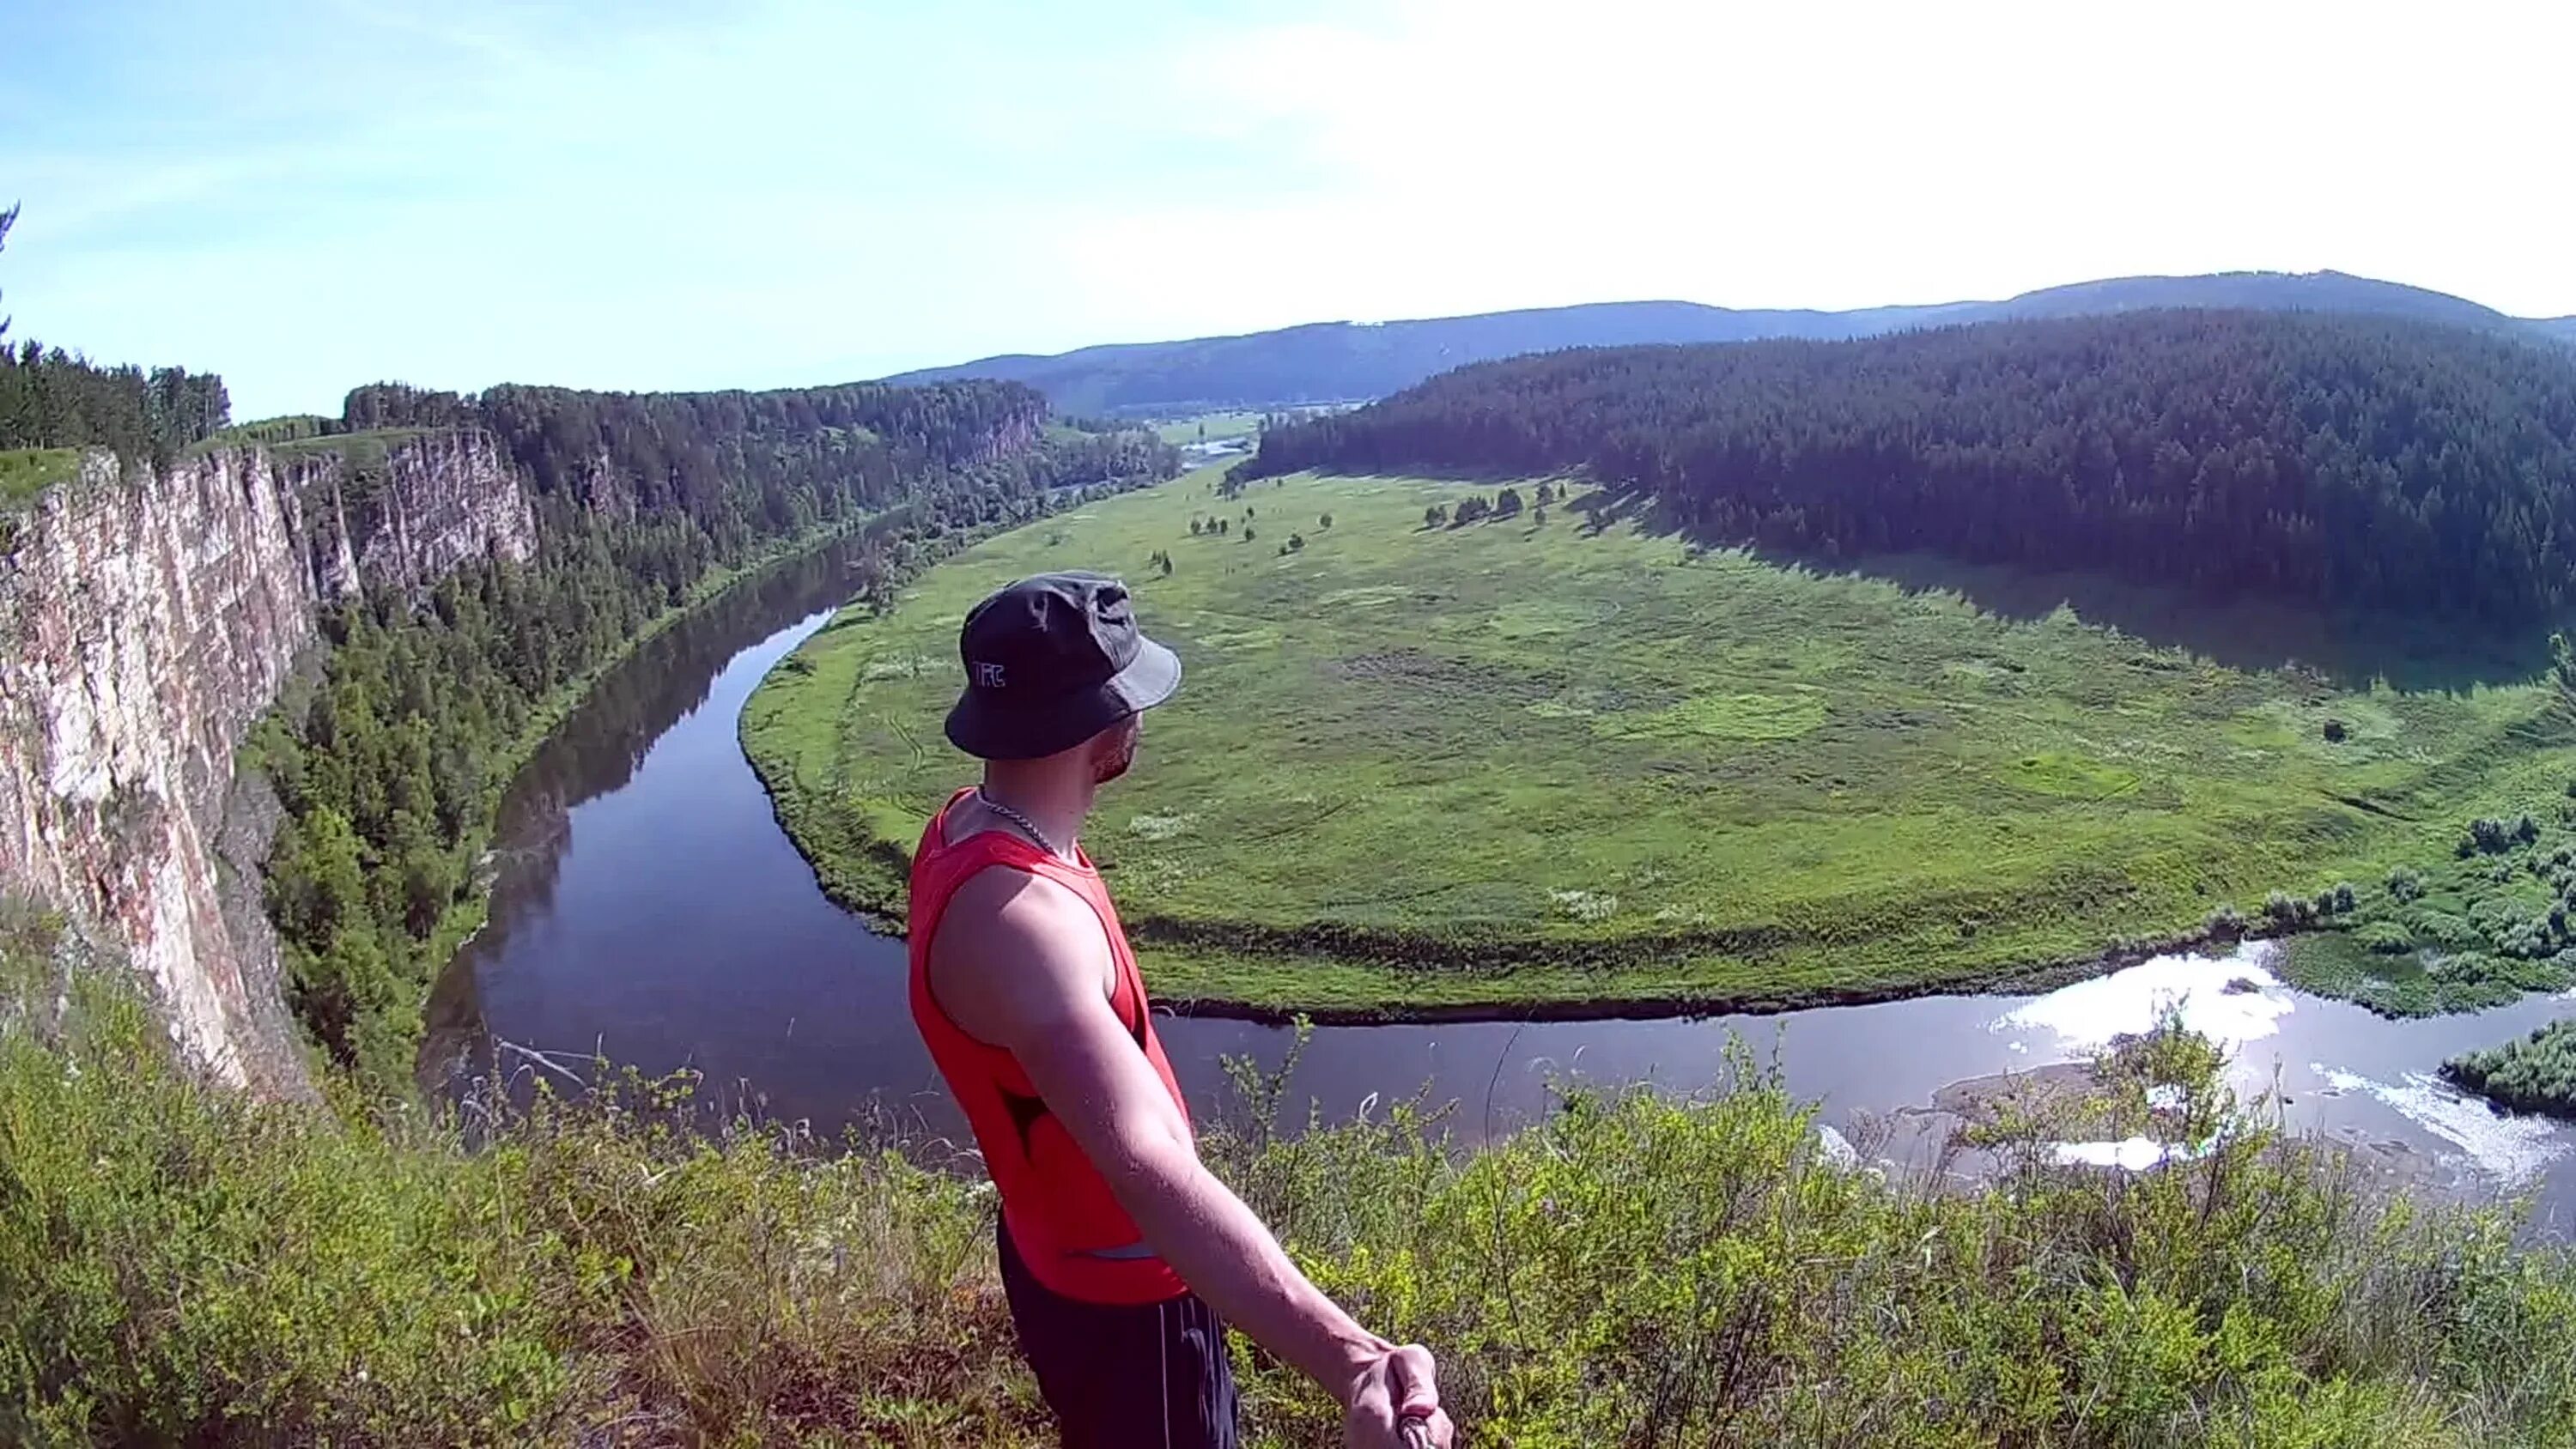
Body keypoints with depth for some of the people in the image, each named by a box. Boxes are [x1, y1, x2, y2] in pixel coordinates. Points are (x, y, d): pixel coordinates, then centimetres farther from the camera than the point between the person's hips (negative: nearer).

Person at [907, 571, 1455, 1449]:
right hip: (1117, 1287, -9)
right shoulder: (1019, 919, -39)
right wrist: (1348, 1359, -65)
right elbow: (1147, 1166, -53)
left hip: (1070, 1247, 9)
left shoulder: (971, 823, -8)